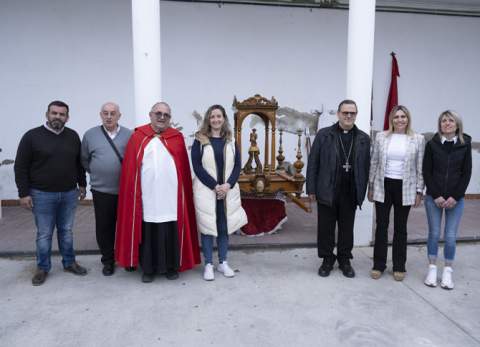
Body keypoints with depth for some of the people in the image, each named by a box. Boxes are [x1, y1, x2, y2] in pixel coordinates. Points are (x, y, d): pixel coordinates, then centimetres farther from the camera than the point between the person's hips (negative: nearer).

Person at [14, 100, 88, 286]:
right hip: (42, 195, -3)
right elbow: (21, 167, -5)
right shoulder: (32, 136, -7)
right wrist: (24, 193, -8)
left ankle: (69, 263, 28)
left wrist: (82, 184, 13)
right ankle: (43, 268, 23)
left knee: (66, 231, 14)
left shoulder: (73, 136, 4)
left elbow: (79, 163, 14)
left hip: (69, 194, 3)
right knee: (44, 234, 8)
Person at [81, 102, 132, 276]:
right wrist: (95, 172, 6)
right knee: (104, 227, 8)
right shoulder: (90, 135, 4)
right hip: (101, 190, 0)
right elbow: (84, 159, 12)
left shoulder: (129, 135, 2)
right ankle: (108, 260, 24)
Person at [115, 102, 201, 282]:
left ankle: (172, 266, 24)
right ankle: (148, 268, 23)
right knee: (148, 233, 9)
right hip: (146, 196, 0)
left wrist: (184, 192, -1)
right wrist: (133, 192, -6)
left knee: (171, 232, 8)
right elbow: (129, 169, 1)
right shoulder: (137, 137, 4)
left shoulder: (177, 138, 6)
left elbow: (184, 169, 5)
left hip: (171, 197, 1)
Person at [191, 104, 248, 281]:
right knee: (207, 226, 2)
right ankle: (208, 264, 12)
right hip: (206, 191, -3)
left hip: (227, 191, 3)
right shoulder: (200, 140, -1)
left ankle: (223, 262, 21)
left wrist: (228, 184, -11)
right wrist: (214, 186, -15)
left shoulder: (230, 141, 9)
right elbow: (197, 166, -7)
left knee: (225, 226, 9)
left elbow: (237, 165, 4)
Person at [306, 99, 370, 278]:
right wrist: (311, 189, -4)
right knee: (325, 227, 8)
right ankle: (327, 259, 25)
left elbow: (366, 166, 6)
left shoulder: (364, 139, 6)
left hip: (350, 193, 1)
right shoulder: (324, 134, 1)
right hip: (327, 191, -1)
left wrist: (363, 191, 2)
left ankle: (345, 260, 29)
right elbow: (313, 163, 0)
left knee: (347, 228, 12)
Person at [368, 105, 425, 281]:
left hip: (405, 188, 0)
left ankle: (399, 266, 22)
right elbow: (374, 163, 5)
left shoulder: (418, 139, 0)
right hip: (383, 186, 1)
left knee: (400, 228, 10)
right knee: (381, 226, 5)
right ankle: (378, 265, 17)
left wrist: (419, 191, -2)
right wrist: (370, 187, 4)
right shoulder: (381, 136, 1)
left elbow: (420, 168, 1)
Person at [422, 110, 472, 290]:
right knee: (434, 234, 5)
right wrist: (436, 196, -8)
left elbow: (467, 173, 0)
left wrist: (455, 197, -7)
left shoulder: (465, 144, 0)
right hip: (433, 197, 0)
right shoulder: (432, 144, -2)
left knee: (450, 236, 1)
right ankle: (432, 268, 19)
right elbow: (426, 172, -1)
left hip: (455, 199, 0)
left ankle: (448, 271, 17)